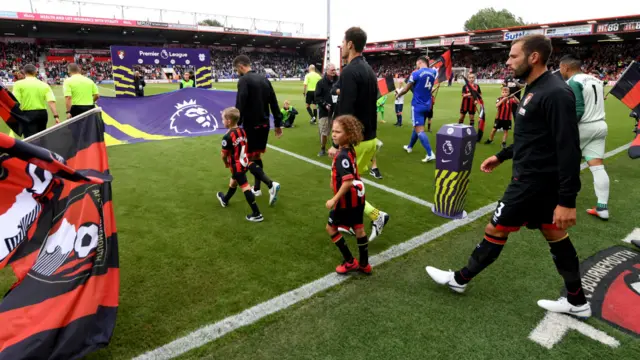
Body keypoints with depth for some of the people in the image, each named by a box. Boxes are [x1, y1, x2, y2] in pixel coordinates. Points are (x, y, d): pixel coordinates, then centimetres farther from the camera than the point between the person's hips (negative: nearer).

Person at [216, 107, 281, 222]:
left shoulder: (227, 137, -23)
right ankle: (225, 200, 52)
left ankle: (256, 214, -2)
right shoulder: (242, 131, 1)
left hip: (236, 166, -8)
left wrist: (226, 163, 6)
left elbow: (224, 155, -15)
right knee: (233, 182, 27)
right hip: (245, 162, 8)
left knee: (245, 187, -4)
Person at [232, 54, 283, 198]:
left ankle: (271, 185, -9)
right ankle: (257, 188, 23)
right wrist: (278, 123, 15)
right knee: (256, 156, 16)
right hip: (264, 124, 7)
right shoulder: (264, 79, 11)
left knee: (253, 157, 2)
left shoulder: (244, 80, -11)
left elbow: (240, 105, -19)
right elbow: (274, 103, 11)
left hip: (251, 125, -7)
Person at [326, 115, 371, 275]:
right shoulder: (350, 150, 3)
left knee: (331, 228, 9)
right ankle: (364, 264, 29)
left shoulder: (342, 156, -26)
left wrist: (334, 200, -26)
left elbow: (348, 182, -32)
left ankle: (350, 262, 19)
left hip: (347, 199, -9)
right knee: (359, 229, 16)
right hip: (357, 197, 9)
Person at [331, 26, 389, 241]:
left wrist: (337, 145, -21)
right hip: (369, 137, 9)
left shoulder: (349, 71, -17)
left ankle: (376, 215, -1)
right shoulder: (368, 70, 12)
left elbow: (345, 113, -24)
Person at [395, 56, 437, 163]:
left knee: (419, 129, -11)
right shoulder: (433, 72, 4)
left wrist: (398, 93, 16)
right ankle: (409, 147, 40)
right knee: (417, 126, 22)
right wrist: (427, 62, 24)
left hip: (417, 105, -7)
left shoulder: (416, 73, -12)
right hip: (427, 105, 7)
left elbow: (406, 90, -2)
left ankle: (430, 154, -21)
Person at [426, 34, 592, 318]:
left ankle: (460, 279, 21)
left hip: (534, 182, -10)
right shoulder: (535, 89, 9)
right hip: (539, 178, 10)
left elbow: (569, 149, -25)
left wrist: (568, 201, -26)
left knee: (495, 230, 3)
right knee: (555, 237, 17)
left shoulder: (555, 93, -22)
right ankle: (577, 302, 31)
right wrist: (502, 156, 25)